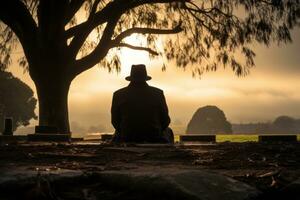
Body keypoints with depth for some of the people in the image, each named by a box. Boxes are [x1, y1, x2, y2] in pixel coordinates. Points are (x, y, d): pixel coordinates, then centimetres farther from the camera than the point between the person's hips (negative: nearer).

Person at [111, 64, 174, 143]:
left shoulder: (118, 95, -6)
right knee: (168, 131, 34)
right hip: (154, 139, 0)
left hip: (127, 140, 1)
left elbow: (115, 121, 2)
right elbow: (165, 120, -2)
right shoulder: (158, 93, -8)